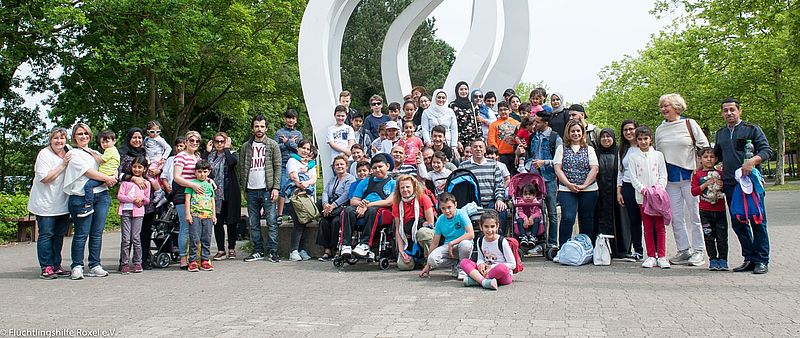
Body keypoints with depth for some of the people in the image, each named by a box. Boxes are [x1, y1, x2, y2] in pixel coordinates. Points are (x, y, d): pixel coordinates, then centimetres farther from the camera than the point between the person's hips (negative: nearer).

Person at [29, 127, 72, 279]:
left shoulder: (68, 152, 11)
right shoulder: (44, 154, -9)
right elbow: (44, 178, -20)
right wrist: (63, 165, -20)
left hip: (62, 203, 6)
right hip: (45, 204, -6)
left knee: (59, 235, 9)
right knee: (46, 235, -5)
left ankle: (56, 266, 17)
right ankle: (46, 268, 0)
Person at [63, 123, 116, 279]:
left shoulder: (95, 153, 24)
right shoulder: (73, 154, 5)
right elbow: (87, 171, -7)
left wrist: (110, 181, 5)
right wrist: (107, 178, -5)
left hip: (101, 195, 5)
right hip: (81, 197, -5)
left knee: (97, 233, 3)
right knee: (82, 233, -6)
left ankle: (95, 266, 8)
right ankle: (77, 267, 3)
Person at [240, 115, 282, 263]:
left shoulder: (273, 145, 3)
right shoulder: (246, 146, 11)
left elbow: (277, 167, -1)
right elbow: (242, 168, 13)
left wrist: (276, 188, -9)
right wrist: (244, 188, 7)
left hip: (267, 190, -3)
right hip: (251, 191, 3)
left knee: (272, 221, -4)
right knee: (253, 223, 6)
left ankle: (273, 251, 1)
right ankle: (258, 251, 14)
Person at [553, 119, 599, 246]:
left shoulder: (589, 149, 11)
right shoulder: (561, 148, 8)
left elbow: (594, 169, 1)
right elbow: (557, 169, 0)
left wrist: (584, 185, -11)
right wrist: (569, 184, -12)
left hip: (588, 190, 2)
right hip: (566, 190, -2)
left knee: (587, 220, 7)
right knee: (567, 218, -15)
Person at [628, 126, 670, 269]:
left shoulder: (658, 155, 9)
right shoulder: (633, 156, 6)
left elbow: (663, 174, 7)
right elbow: (633, 177, 1)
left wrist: (659, 185, -12)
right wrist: (642, 189, -14)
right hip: (642, 196, 0)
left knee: (660, 226, -2)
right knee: (647, 227, 3)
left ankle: (661, 256, 2)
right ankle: (651, 256, 9)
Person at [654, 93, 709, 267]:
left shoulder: (689, 124, 1)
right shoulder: (660, 130, 12)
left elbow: (704, 146, 2)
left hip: (690, 176, -4)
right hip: (670, 179, 4)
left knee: (694, 214, -2)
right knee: (676, 216, 5)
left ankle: (699, 251, 5)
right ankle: (684, 250, 13)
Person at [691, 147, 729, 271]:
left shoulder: (720, 173, 9)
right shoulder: (697, 175, 3)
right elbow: (694, 191, -6)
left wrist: (722, 185, -8)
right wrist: (706, 184, -16)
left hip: (720, 210, 1)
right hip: (705, 211, -1)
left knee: (722, 236, 2)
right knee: (709, 237, 3)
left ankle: (723, 259, 10)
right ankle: (713, 260, 11)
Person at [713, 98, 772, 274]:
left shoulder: (752, 129, 1)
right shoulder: (720, 133, 17)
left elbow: (767, 150, -6)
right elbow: (716, 155, 28)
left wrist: (753, 160, -23)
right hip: (731, 185, 5)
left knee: (757, 221, -1)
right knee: (738, 223, 7)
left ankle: (762, 261, 6)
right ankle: (750, 259, 16)